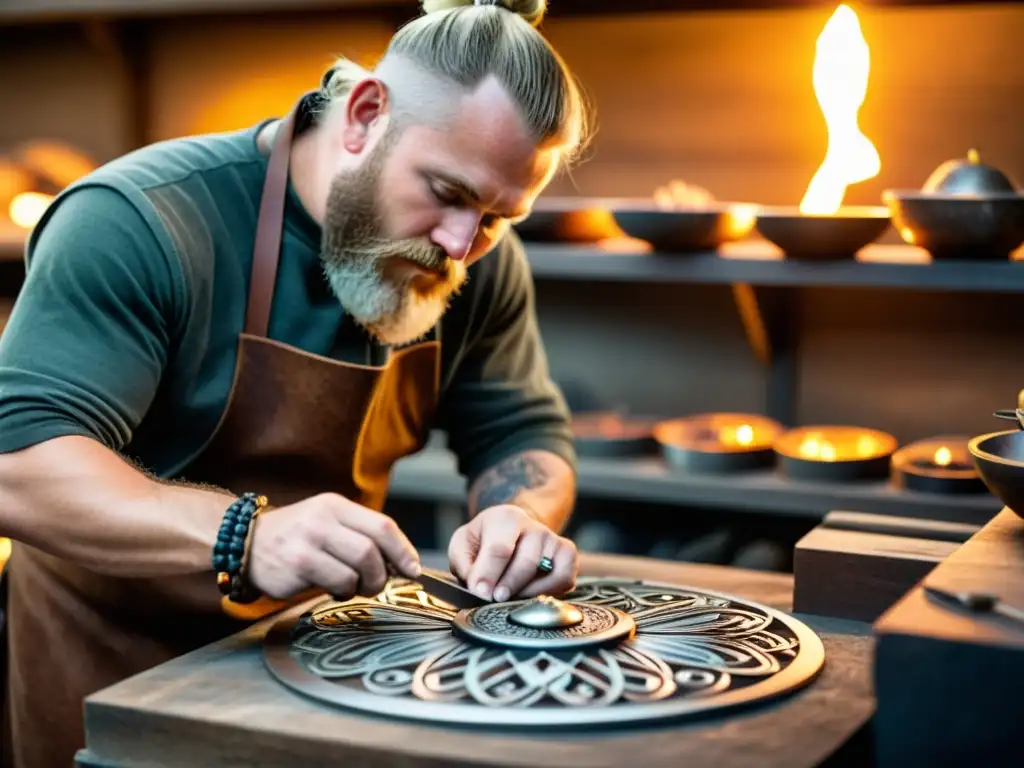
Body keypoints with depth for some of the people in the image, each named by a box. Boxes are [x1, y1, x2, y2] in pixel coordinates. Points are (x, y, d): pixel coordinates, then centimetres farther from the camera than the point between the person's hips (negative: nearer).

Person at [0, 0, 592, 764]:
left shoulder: (481, 265, -7)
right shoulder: (137, 224, -25)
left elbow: (526, 435, 2)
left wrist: (522, 517, -22)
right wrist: (247, 536, -47)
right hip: (112, 666, -4)